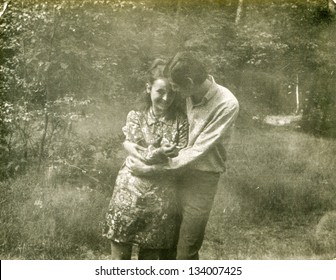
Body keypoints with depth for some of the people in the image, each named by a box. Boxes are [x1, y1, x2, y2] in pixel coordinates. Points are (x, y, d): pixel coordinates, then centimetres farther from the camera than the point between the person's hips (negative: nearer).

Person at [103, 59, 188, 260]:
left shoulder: (180, 121, 1)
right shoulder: (136, 117, 3)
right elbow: (130, 148, -6)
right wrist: (157, 154, -24)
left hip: (162, 195, 0)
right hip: (131, 190, 0)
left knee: (152, 252, 9)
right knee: (121, 249, 4)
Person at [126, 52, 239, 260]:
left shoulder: (227, 105, -19)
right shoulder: (191, 95, -2)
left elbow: (198, 151, -19)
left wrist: (151, 169, -17)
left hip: (202, 178, -5)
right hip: (178, 169, 5)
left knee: (187, 250, 0)